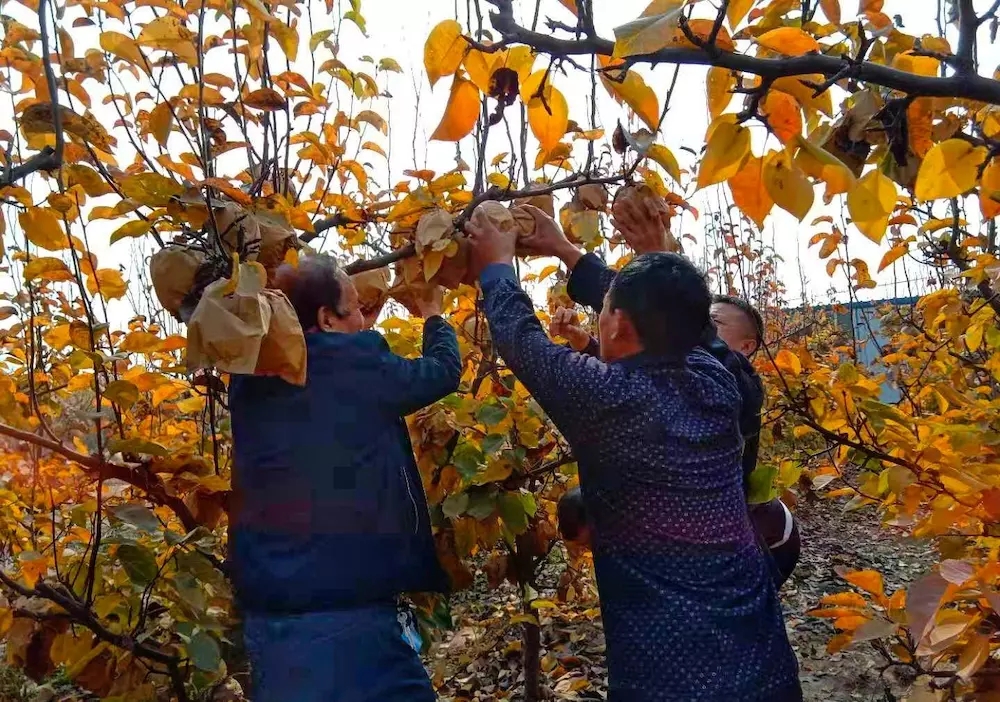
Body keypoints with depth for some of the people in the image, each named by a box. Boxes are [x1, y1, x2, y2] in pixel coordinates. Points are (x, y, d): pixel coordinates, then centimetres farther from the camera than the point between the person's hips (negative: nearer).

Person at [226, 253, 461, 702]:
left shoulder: (249, 379, 3)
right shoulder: (357, 364, -12)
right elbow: (444, 371, 6)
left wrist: (362, 327, 31)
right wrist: (434, 315, 24)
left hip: (265, 604, 7)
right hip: (345, 605, -7)